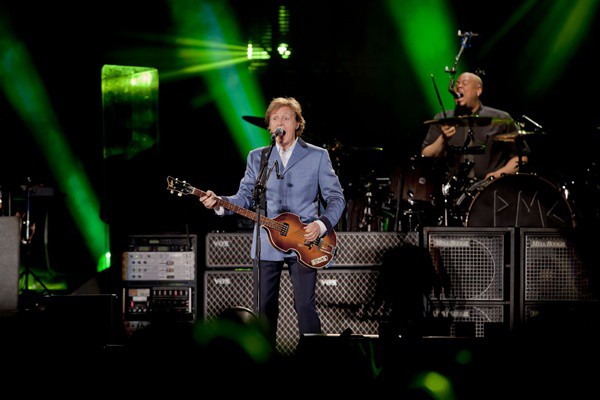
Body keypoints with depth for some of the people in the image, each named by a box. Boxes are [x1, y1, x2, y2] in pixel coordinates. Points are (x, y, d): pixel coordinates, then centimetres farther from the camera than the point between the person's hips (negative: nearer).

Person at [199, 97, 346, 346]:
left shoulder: (317, 156, 3)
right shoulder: (257, 157, 10)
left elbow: (336, 197, 3)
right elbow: (245, 197, 6)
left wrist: (322, 224, -14)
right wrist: (219, 204, -13)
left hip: (304, 243, -3)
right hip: (266, 245, 3)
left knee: (305, 306, -6)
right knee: (264, 307, 6)